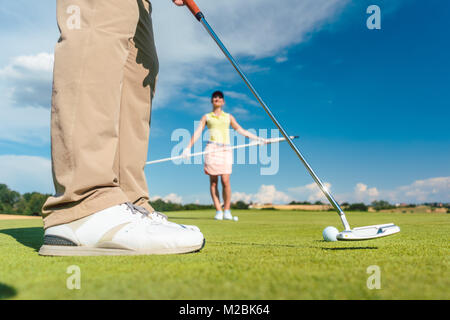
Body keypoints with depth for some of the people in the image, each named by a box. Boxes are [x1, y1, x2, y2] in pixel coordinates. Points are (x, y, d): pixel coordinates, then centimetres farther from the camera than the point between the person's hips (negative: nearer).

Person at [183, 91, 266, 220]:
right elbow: (197, 132, 8)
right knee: (213, 181, -4)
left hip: (226, 149, 0)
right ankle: (218, 211, 3)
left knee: (225, 181, -11)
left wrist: (259, 139, 18)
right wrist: (188, 147, -3)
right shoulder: (206, 117, 16)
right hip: (212, 148, 0)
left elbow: (241, 131, 21)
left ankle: (227, 210, 0)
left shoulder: (229, 117, 20)